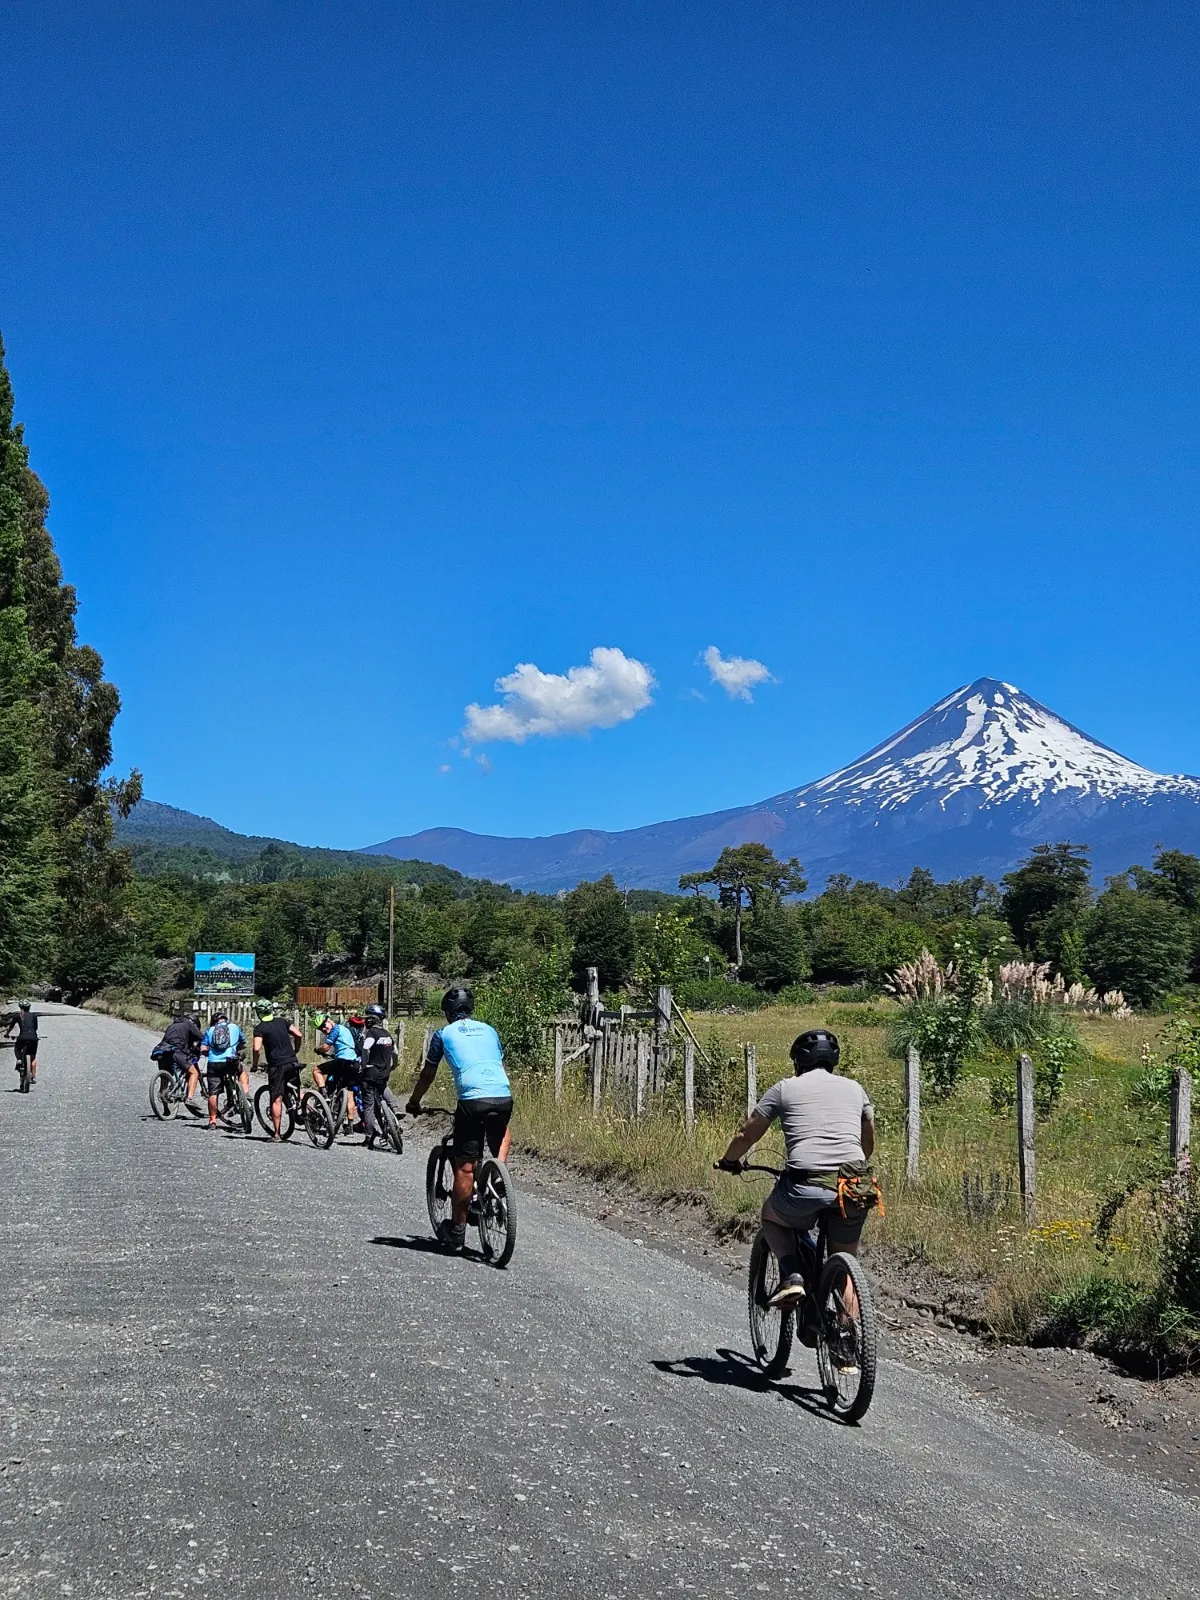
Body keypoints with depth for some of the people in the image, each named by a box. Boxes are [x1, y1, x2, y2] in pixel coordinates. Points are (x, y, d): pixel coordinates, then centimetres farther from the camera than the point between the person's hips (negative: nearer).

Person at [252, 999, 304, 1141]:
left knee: (276, 1099, 1)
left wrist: (255, 1064, -1)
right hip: (292, 1062, 3)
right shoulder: (283, 1021, 9)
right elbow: (299, 1035, 3)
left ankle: (277, 1133, 2)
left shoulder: (259, 1028, -4)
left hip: (276, 1066, -3)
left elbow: (257, 1049, -16)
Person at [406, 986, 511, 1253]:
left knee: (465, 1167, 5)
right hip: (504, 1097, 3)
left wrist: (413, 1103, 38)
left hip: (472, 1099, -3)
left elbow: (427, 1075, 23)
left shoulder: (444, 1034, 16)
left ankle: (457, 1232, 12)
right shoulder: (489, 1030, 25)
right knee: (502, 1133, 37)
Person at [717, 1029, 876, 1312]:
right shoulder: (854, 1088, 21)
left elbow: (746, 1135, 18)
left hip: (806, 1184, -3)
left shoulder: (785, 1088, 13)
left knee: (771, 1217, 29)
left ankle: (792, 1276, 7)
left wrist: (729, 1161, 38)